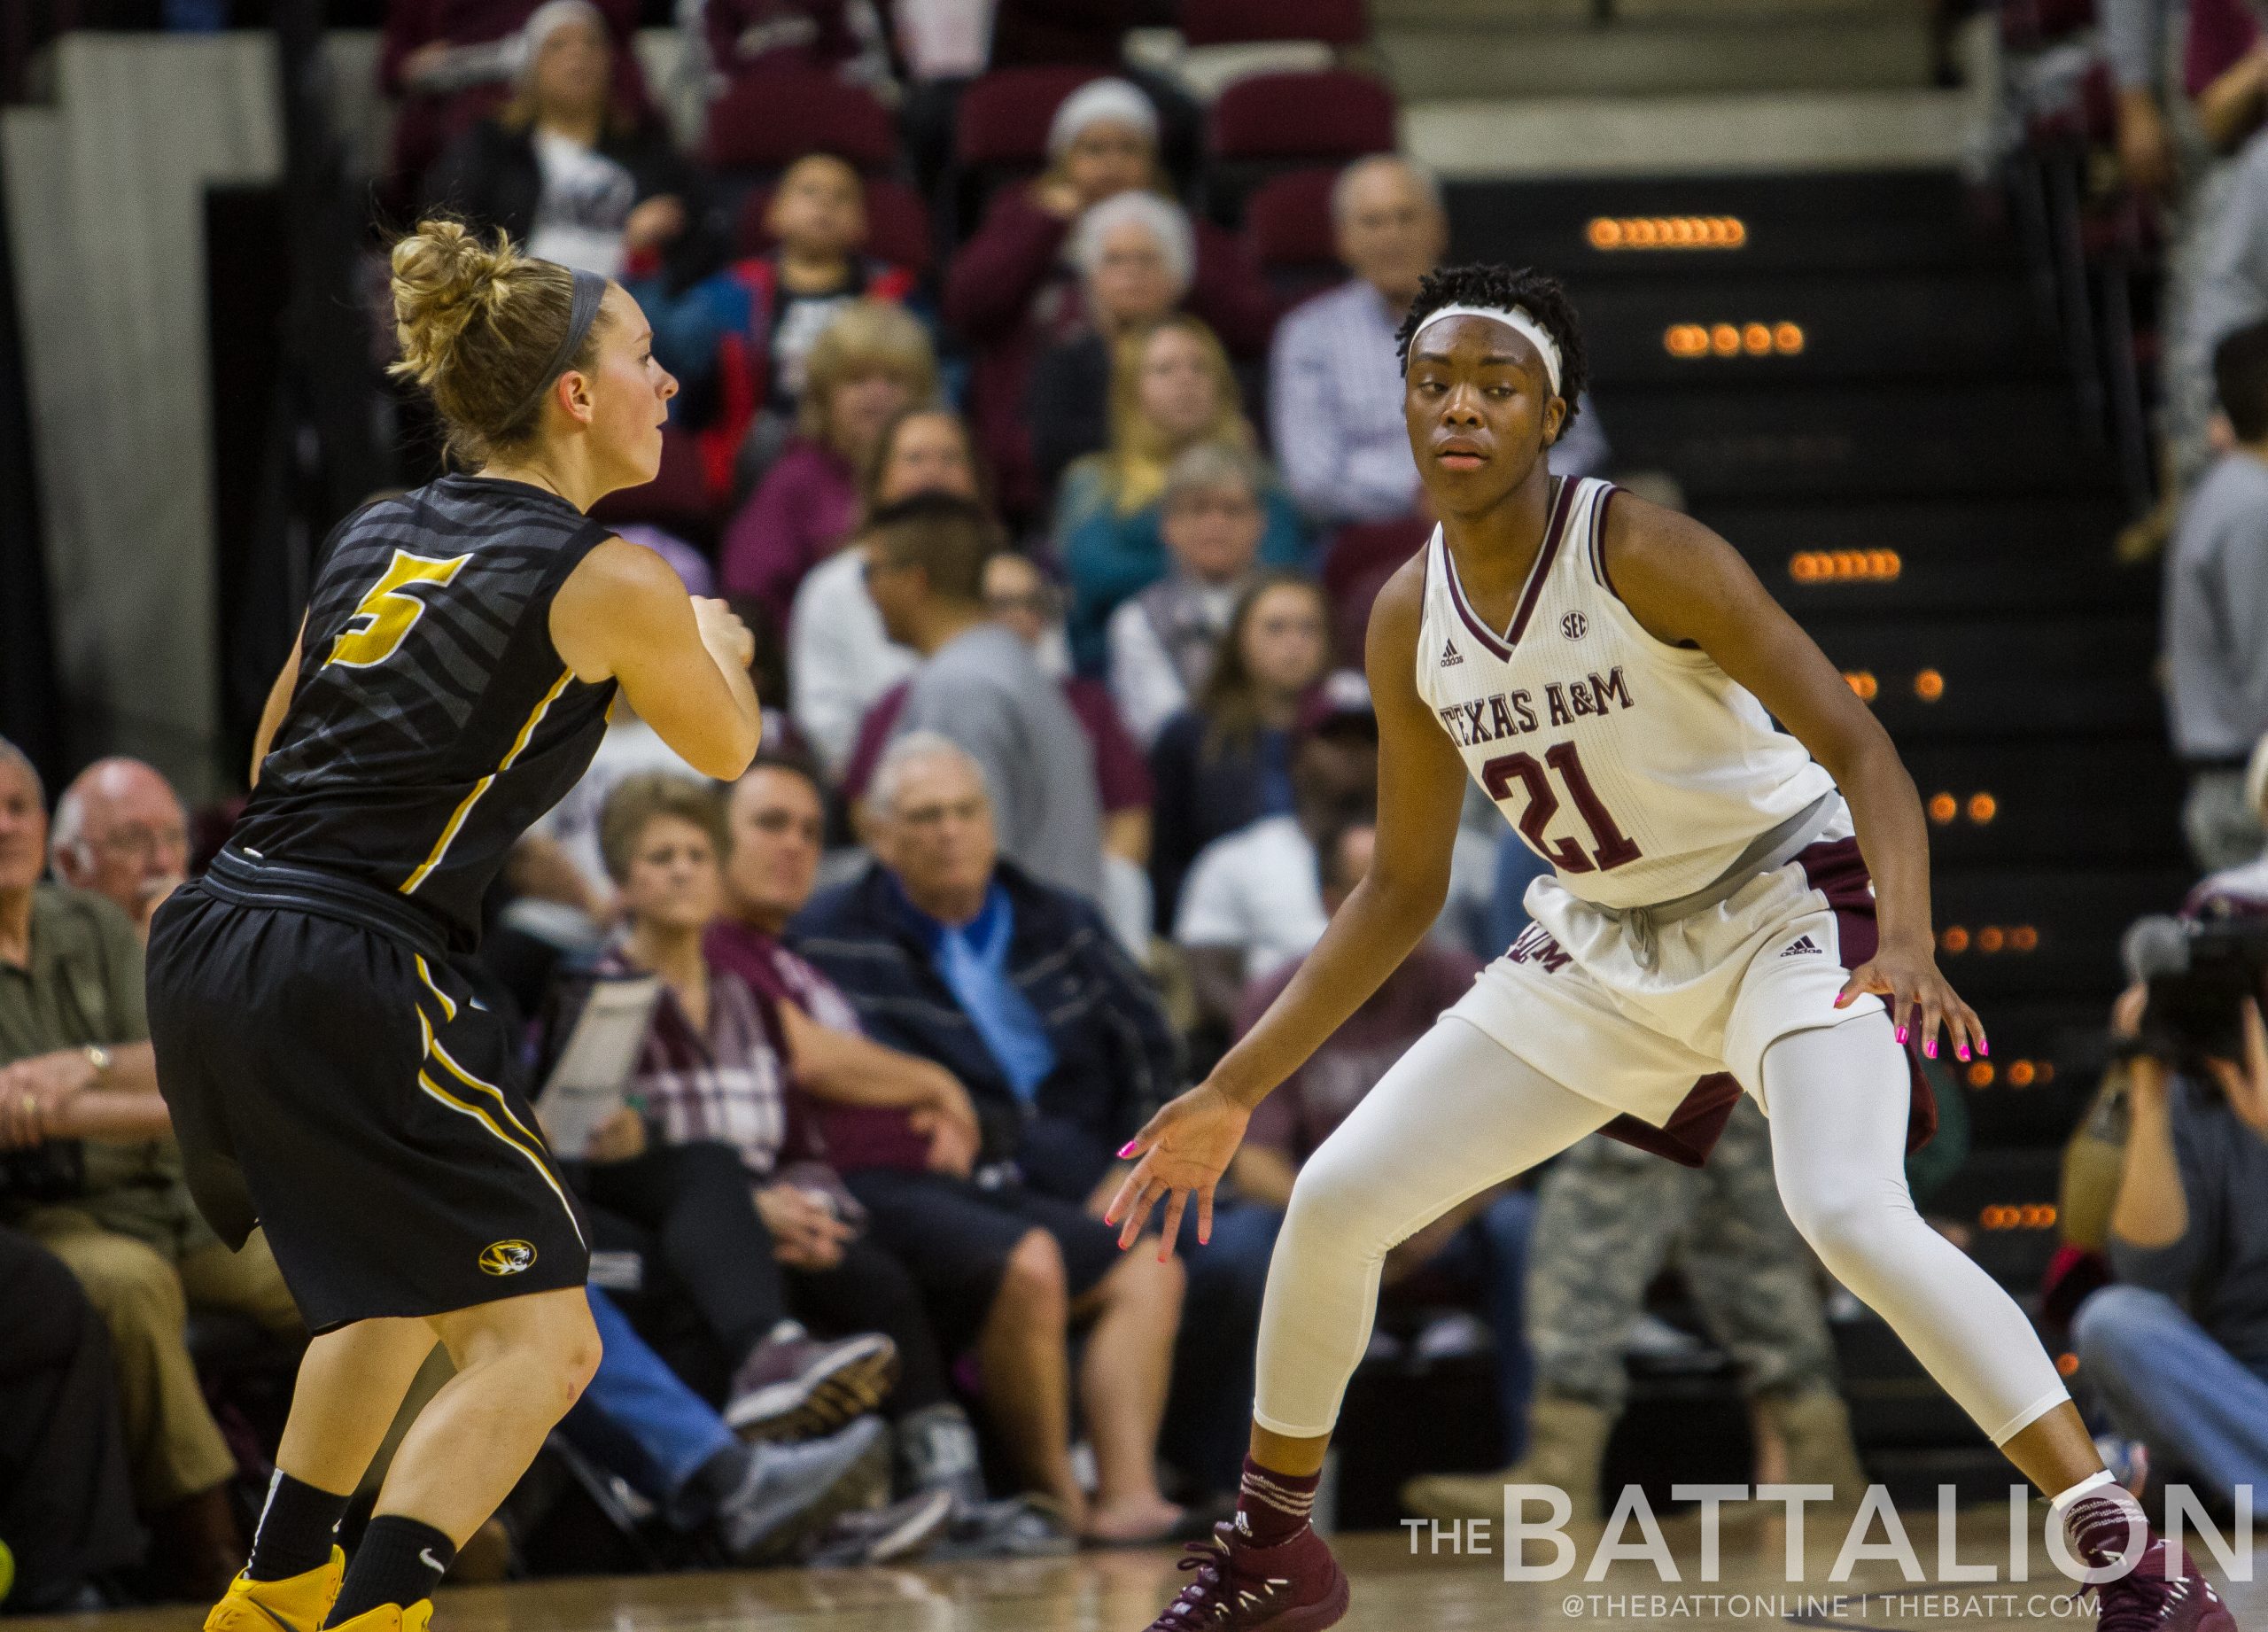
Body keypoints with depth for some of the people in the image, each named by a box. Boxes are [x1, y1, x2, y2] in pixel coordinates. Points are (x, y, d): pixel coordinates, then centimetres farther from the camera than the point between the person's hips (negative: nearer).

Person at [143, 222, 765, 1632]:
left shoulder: (377, 536, 15)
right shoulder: (613, 583, -5)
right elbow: (725, 747, 14)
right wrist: (720, 643, 35)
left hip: (214, 948, 8)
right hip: (349, 984, -8)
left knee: (400, 1285, 30)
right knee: (538, 1342, -5)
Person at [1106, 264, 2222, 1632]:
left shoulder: (1641, 553, -21)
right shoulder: (1411, 620, -3)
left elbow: (1858, 746, -25)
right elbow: (1403, 890, 8)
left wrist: (1907, 938, -44)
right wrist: (1235, 1089, 6)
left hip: (1787, 909, -6)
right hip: (1605, 949, 6)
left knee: (1850, 1216, -32)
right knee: (1336, 1200, 0)